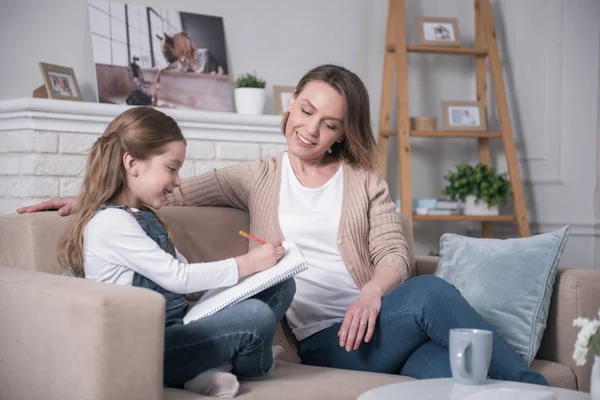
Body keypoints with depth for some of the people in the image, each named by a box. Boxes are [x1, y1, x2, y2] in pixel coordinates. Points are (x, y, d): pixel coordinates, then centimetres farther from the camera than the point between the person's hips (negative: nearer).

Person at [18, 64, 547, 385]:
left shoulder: (365, 181, 18)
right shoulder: (261, 177, 18)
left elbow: (394, 254, 6)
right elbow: (171, 192, 12)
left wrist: (371, 292, -17)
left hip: (370, 321, 2)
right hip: (320, 339, -1)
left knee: (440, 367, -37)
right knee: (431, 292, -32)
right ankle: (532, 389, -21)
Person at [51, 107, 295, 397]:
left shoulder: (144, 218, 18)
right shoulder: (110, 222, -14)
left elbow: (181, 272, 12)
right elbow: (177, 278, -17)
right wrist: (246, 264, -11)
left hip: (175, 328, 10)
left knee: (280, 284, 4)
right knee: (257, 317, -26)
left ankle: (215, 362, -12)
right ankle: (245, 365, 8)